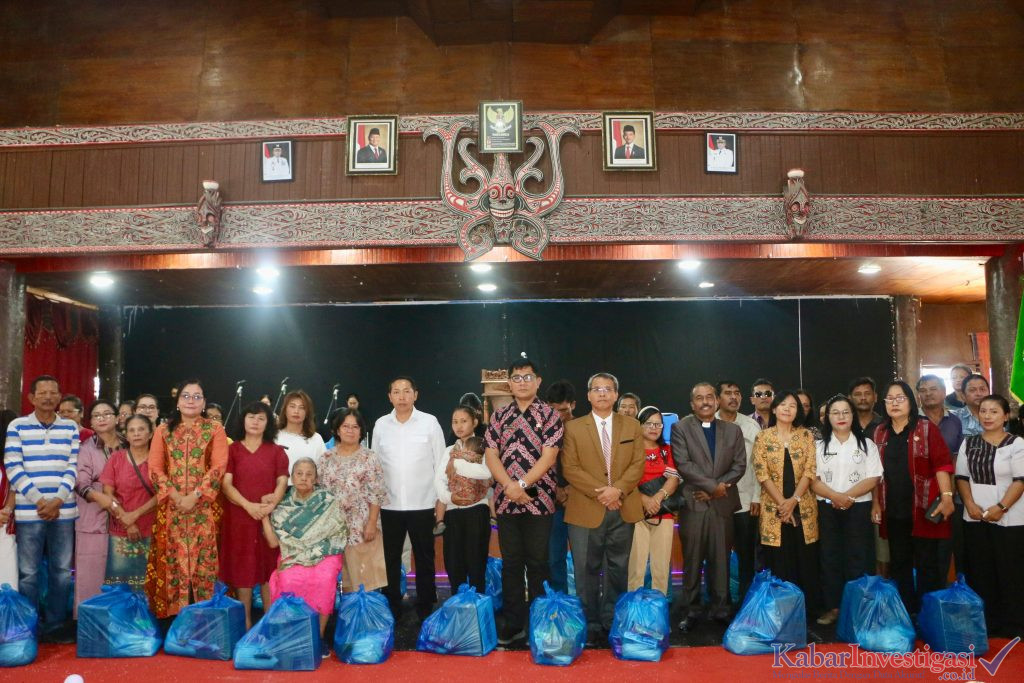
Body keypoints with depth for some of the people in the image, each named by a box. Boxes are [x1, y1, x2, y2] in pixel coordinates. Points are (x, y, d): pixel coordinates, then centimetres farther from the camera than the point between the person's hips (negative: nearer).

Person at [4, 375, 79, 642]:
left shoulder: (71, 428, 8)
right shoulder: (17, 426, 2)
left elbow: (73, 467, 5)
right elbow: (13, 468, -5)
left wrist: (57, 501, -8)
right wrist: (39, 501, -11)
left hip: (63, 511, 2)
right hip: (29, 512, -2)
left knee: (62, 571, 7)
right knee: (28, 573, 3)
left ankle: (56, 625, 18)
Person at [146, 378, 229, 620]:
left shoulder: (215, 430, 4)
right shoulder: (163, 430, 11)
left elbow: (219, 467, -5)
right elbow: (155, 467, 3)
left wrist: (194, 496, -15)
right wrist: (175, 495, -11)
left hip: (203, 506, -2)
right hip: (171, 506, 2)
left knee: (203, 559, -3)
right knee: (173, 560, 1)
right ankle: (173, 614, 8)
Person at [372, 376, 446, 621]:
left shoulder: (429, 422, -3)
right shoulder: (380, 424, 3)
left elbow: (440, 462, -1)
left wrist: (442, 499, -2)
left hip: (422, 503, -2)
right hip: (389, 504, 2)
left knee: (424, 559, 8)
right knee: (390, 559, 10)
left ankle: (425, 609, 20)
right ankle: (391, 608, 23)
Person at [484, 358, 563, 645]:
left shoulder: (550, 415, -1)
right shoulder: (498, 416, 10)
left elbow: (548, 457, -9)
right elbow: (491, 455, 3)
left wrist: (522, 485, -15)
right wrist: (509, 486, -12)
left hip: (539, 500, -3)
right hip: (506, 501, 3)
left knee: (537, 563, 3)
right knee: (511, 563, 8)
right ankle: (512, 624, 16)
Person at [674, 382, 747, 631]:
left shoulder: (733, 430, 12)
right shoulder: (681, 428, 2)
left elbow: (740, 465, 5)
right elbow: (683, 464, -8)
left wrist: (718, 488, -8)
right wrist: (712, 485, -11)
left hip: (723, 504, 2)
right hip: (693, 503, -2)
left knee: (721, 559, 6)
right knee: (692, 560, 1)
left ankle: (720, 608, 16)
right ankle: (691, 610, 10)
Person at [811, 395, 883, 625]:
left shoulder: (866, 444, 5)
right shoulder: (819, 445, 7)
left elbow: (873, 478, -3)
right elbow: (812, 479, -1)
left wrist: (848, 496, -16)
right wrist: (836, 496, -16)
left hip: (858, 508, -1)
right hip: (827, 508, 1)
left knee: (858, 559, 0)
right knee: (830, 557, 3)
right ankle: (832, 607, 10)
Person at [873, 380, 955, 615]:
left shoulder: (926, 428, -2)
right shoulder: (880, 433, 10)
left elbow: (942, 463, -9)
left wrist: (947, 496, -18)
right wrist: (875, 504, 11)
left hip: (923, 508, -4)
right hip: (893, 510, 5)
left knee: (927, 563, 2)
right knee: (899, 563, 10)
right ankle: (906, 613, 21)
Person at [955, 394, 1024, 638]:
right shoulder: (968, 443, 9)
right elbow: (961, 477, 9)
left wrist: (1000, 507, -17)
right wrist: (970, 504, -6)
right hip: (975, 518, 4)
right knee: (979, 572, 7)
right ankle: (983, 623, 17)